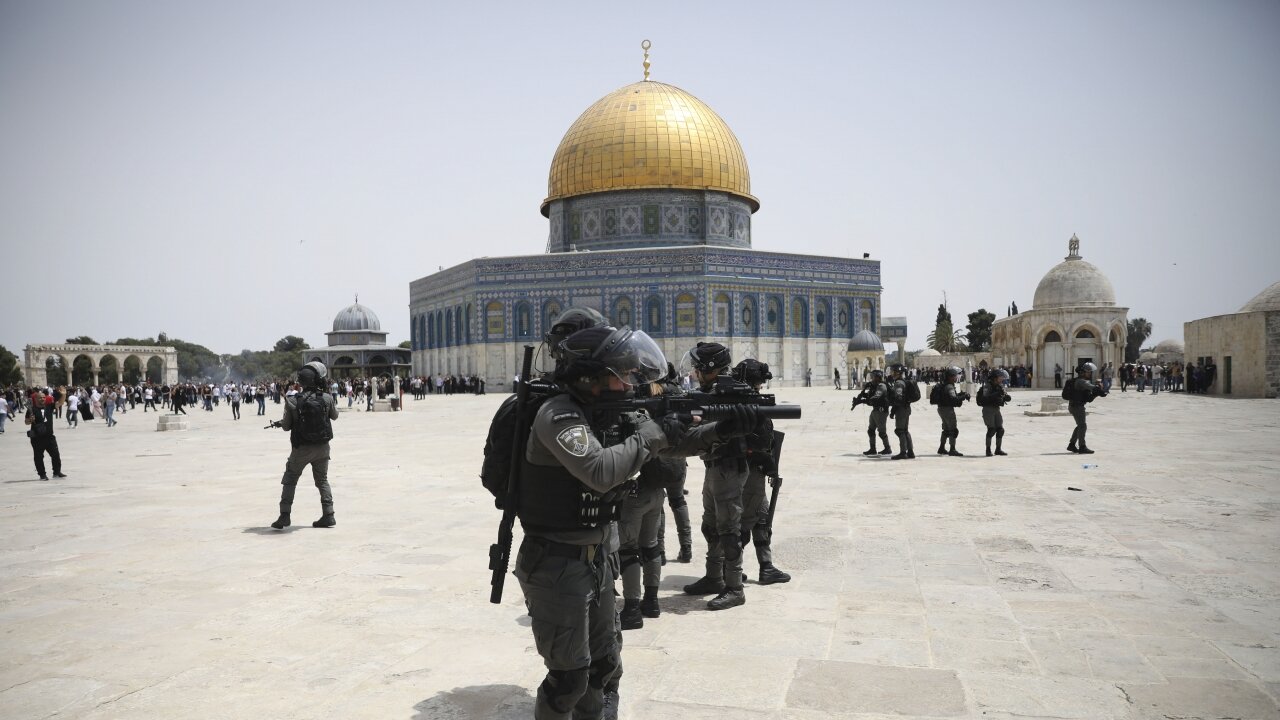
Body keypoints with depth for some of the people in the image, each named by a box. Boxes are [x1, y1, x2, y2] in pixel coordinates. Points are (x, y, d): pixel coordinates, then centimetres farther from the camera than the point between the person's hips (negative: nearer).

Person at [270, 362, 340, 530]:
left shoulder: (292, 401, -12)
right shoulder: (326, 398, -10)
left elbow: (286, 427, -3)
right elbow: (335, 416, 9)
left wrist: (280, 422, 18)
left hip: (302, 449, -2)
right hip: (322, 447, 2)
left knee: (290, 480, 14)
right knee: (322, 480, 16)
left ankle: (284, 516, 10)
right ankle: (328, 515, 12)